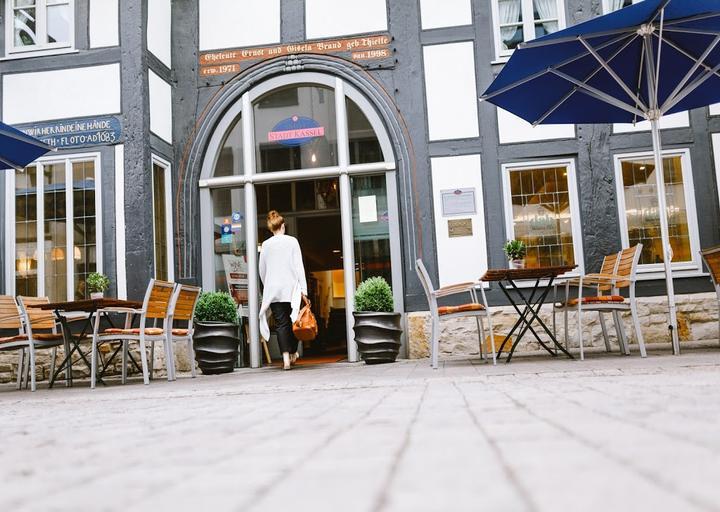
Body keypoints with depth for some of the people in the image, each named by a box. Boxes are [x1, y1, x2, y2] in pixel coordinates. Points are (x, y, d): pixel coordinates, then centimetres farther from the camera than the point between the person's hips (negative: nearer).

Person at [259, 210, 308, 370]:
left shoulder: (266, 245, 5)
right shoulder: (292, 241, 0)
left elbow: (262, 270, 10)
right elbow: (299, 265, -3)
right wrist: (304, 288, -2)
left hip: (273, 289, 1)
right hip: (291, 288, -1)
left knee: (281, 323, 0)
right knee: (294, 321, 12)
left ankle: (286, 358, -10)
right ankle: (293, 354, 20)